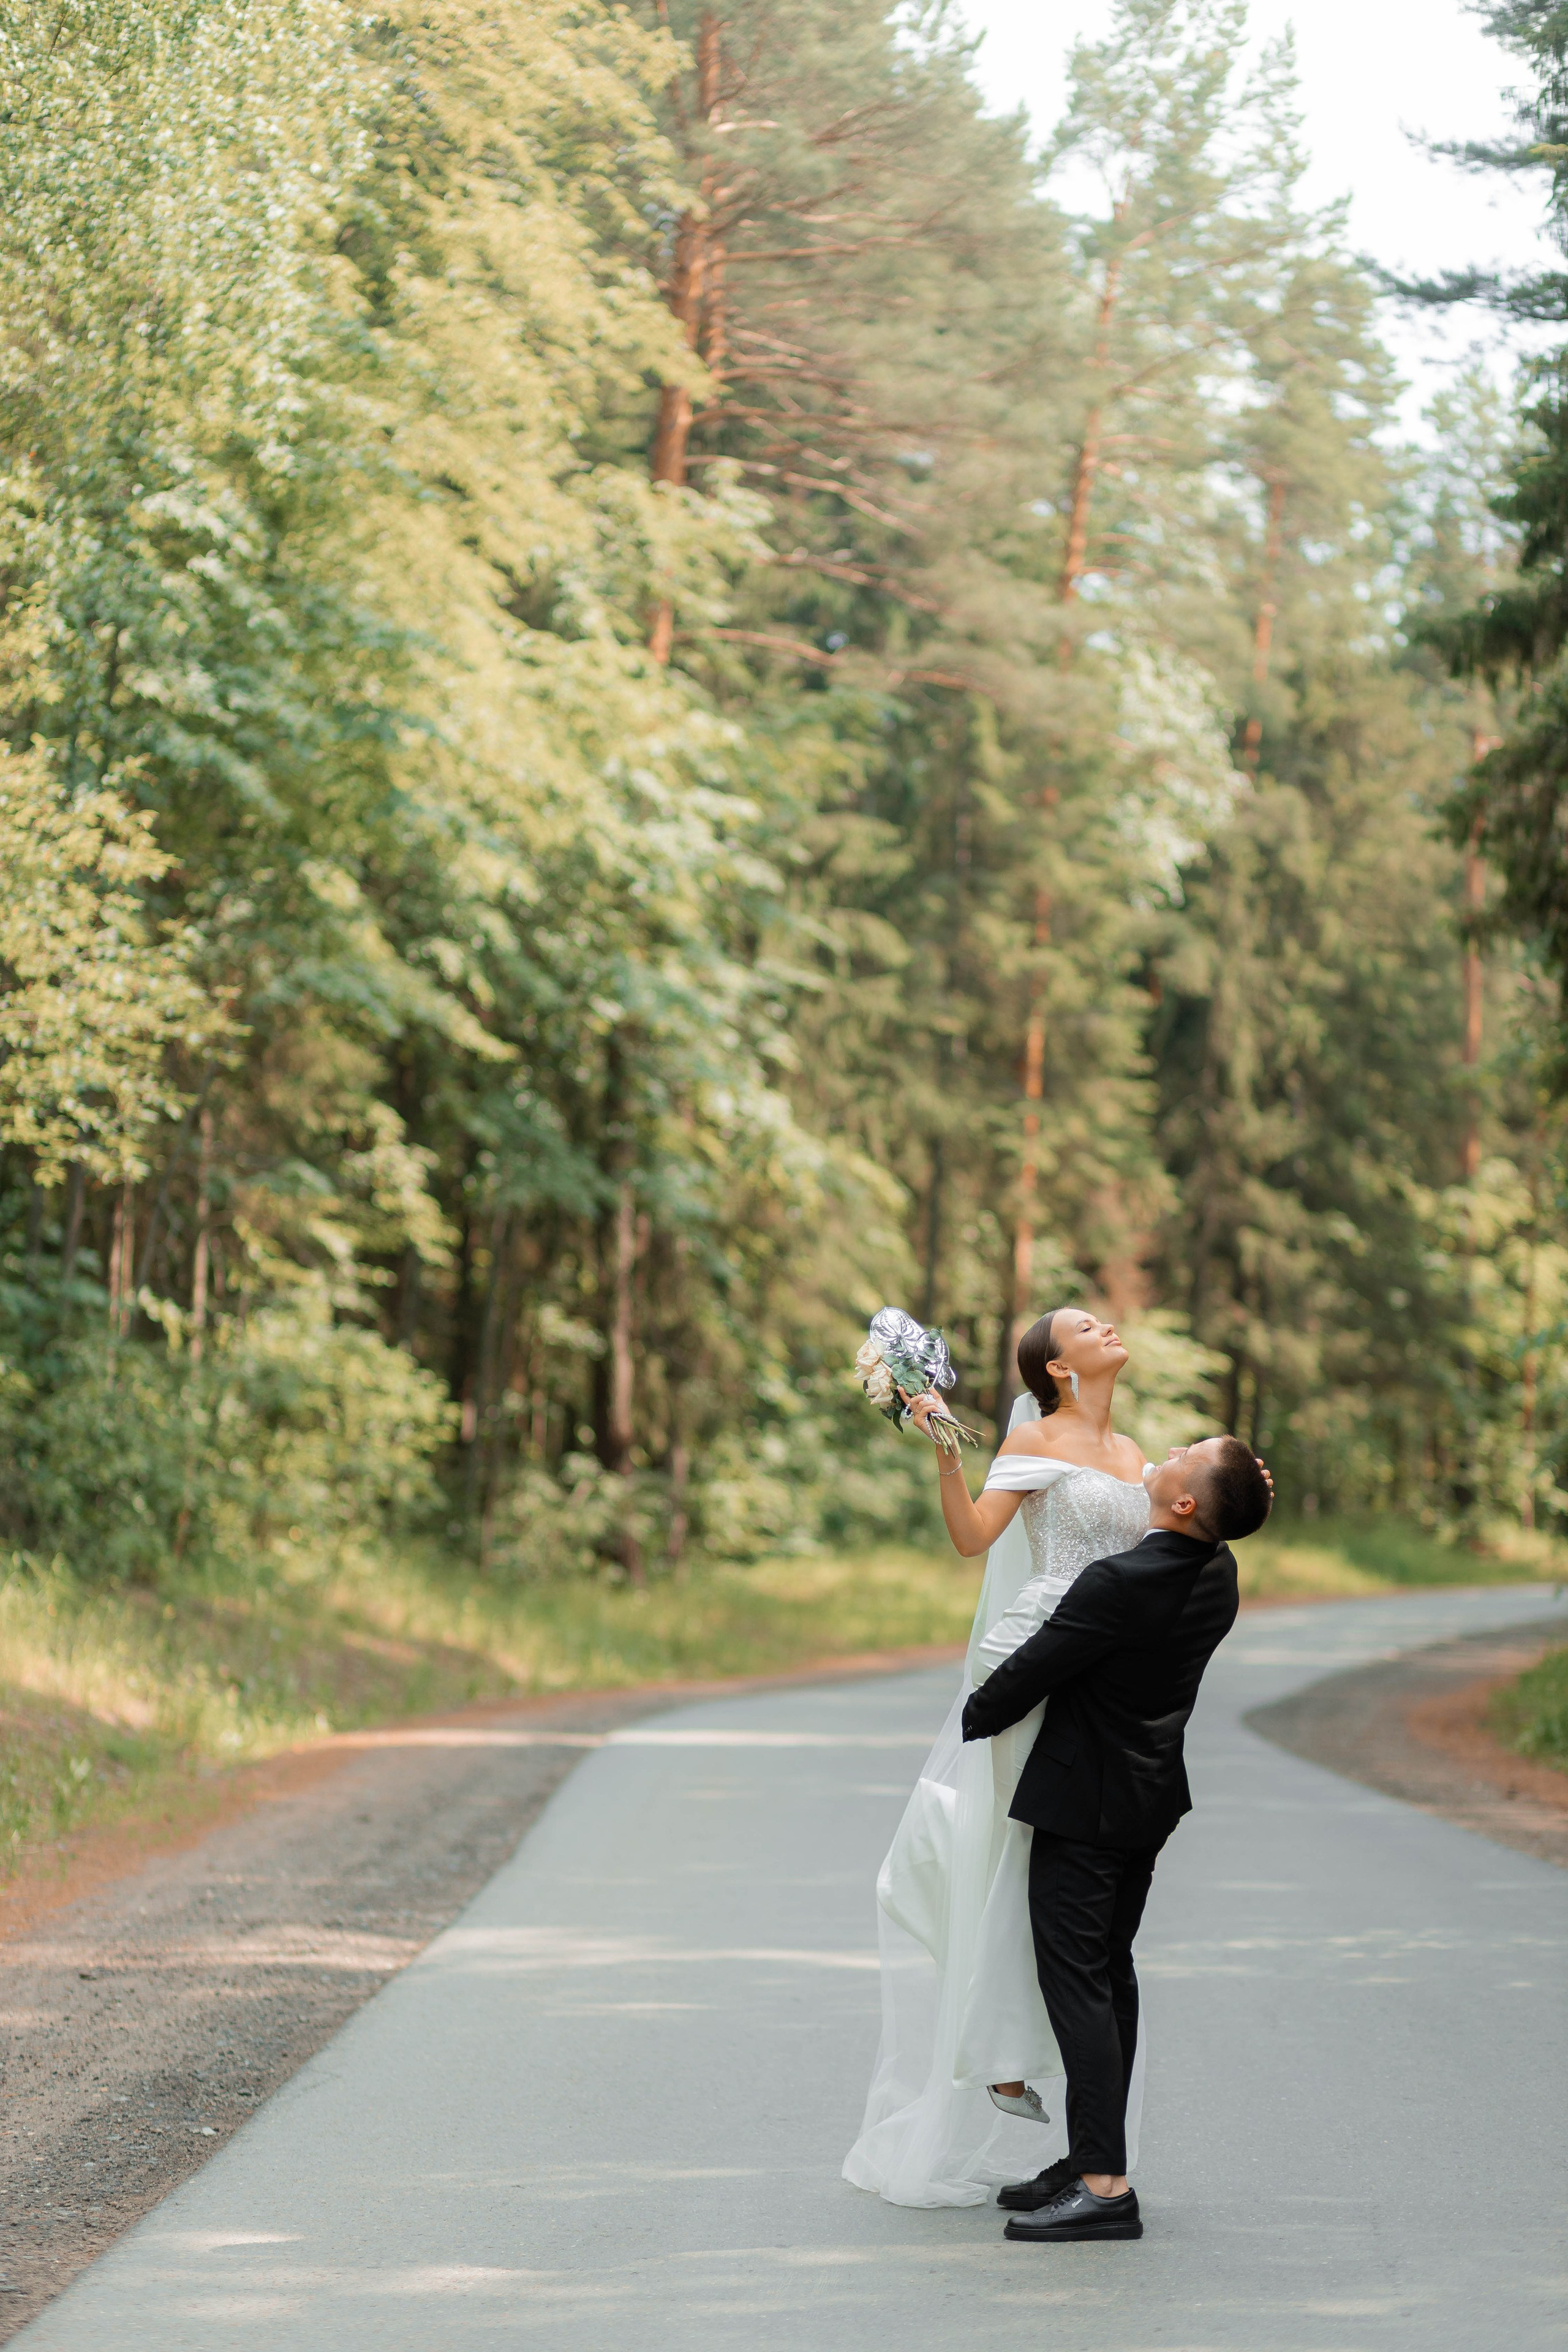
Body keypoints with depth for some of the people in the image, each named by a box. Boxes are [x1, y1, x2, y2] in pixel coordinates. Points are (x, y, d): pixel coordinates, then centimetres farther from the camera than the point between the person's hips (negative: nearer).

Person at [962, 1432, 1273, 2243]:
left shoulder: (1117, 1584, -26)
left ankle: (1105, 2186, -9)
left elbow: (1029, 1672, -16)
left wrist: (971, 1723, 0)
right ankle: (1095, 2158, 22)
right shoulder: (1218, 1574, -1)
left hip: (1082, 1804, -9)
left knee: (1076, 1980, -7)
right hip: (1151, 1795, 9)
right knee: (1111, 1973, 15)